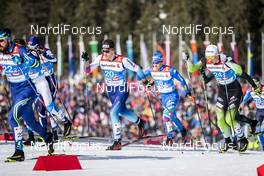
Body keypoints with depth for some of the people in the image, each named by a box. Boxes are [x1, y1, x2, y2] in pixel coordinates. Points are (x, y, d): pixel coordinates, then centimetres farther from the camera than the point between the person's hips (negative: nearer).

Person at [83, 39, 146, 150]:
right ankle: (139, 122, 53)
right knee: (122, 111, 25)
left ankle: (117, 142, -15)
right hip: (110, 90, 7)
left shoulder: (122, 60, -22)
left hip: (122, 90, -7)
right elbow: (87, 71, -6)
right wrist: (85, 61, -23)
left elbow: (136, 69, -10)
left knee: (113, 112, -20)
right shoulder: (100, 59, -8)